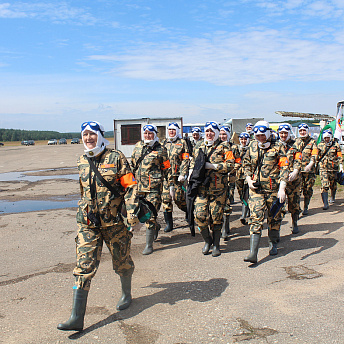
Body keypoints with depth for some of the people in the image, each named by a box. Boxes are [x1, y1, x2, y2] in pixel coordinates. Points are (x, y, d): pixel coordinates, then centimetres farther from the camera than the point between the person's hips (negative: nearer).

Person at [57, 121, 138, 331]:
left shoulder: (116, 158, -7)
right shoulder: (82, 162, 9)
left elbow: (131, 186, -7)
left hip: (114, 221, -3)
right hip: (88, 223, 4)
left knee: (122, 262, 14)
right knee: (83, 267, -4)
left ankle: (127, 294, 42)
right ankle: (77, 318, -1)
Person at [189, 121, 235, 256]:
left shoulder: (223, 147, 1)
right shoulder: (198, 147, 15)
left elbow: (230, 165, -10)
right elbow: (193, 163, 27)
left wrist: (212, 166, -16)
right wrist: (191, 172, 7)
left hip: (217, 189, -3)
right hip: (201, 188, 3)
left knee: (216, 217, 2)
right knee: (200, 215, -6)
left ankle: (216, 245, 19)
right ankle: (207, 240, 19)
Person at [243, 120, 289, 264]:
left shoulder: (277, 148, -4)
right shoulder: (252, 147, 6)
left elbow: (284, 168, -8)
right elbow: (246, 164, 19)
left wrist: (282, 188, -17)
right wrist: (248, 179, 3)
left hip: (273, 188, -1)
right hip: (256, 188, 1)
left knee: (274, 217, 12)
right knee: (256, 218, -8)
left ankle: (273, 244, 36)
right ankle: (253, 253, -12)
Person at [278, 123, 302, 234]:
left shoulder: (295, 146, 4)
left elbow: (298, 162, -6)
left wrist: (295, 172, -25)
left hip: (293, 179, -1)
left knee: (294, 203, 6)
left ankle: (295, 224, 21)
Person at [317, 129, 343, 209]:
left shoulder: (336, 145, 3)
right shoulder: (320, 145, 7)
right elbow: (317, 156, 18)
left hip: (333, 168, 1)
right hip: (323, 168, 0)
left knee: (333, 185, 15)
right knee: (324, 186, -12)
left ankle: (332, 198, 43)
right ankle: (325, 204, -14)